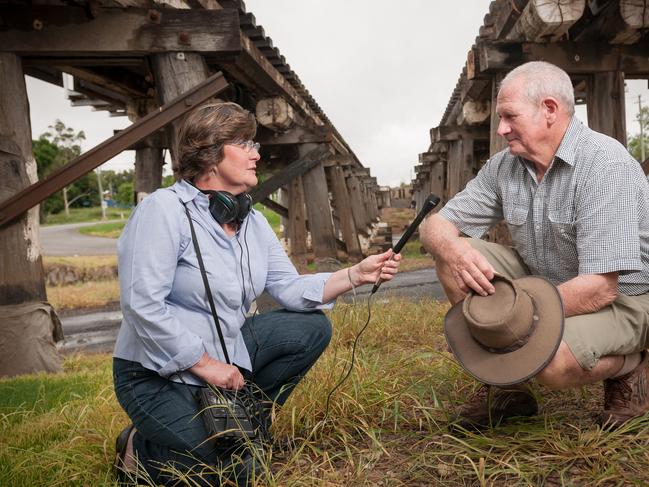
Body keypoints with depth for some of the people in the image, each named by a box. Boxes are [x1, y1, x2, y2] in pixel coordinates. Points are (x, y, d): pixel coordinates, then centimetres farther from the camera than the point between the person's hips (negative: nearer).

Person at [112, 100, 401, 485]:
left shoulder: (253, 222, 3)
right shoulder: (164, 210, -20)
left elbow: (291, 289, -2)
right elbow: (143, 306, -26)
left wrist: (356, 275, -15)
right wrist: (207, 366, -22)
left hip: (226, 350, 8)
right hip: (159, 375, -7)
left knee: (312, 328, -4)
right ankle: (140, 448, 11)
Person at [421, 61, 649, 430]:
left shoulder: (605, 164, -24)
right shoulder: (505, 166, -4)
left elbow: (599, 289, -30)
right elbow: (436, 226, -4)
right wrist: (453, 251, -29)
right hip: (542, 280, 6)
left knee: (553, 361, -35)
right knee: (453, 261, -12)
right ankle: (506, 387, 0)